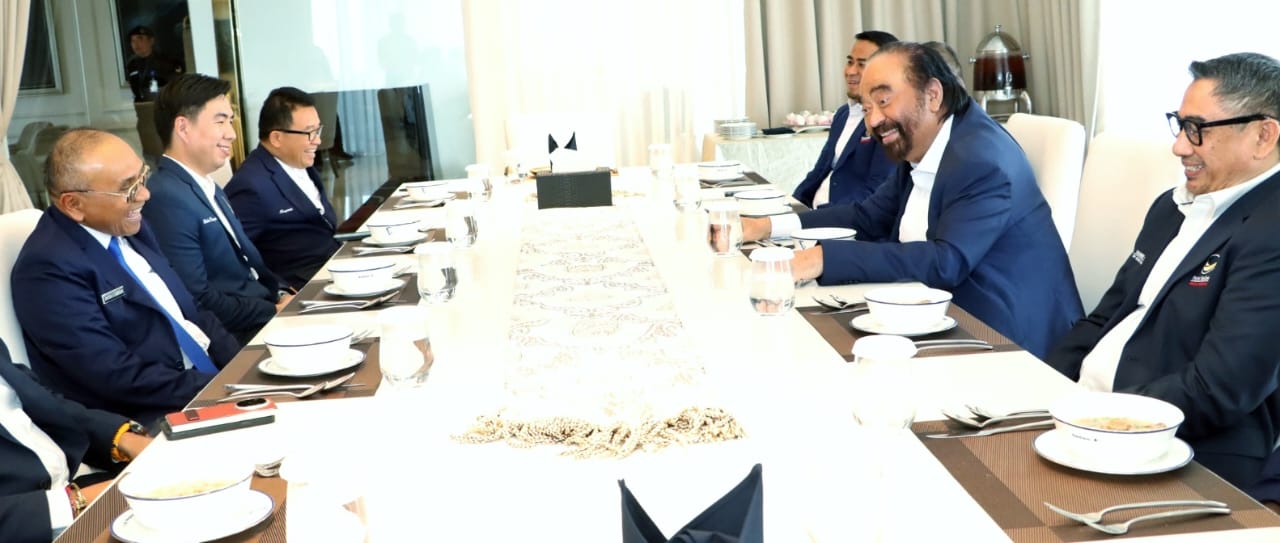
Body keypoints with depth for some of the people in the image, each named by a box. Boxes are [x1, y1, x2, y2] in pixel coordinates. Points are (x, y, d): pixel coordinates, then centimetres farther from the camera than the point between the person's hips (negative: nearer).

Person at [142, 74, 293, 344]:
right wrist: (276, 311, -16)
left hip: (263, 308, 9)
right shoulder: (168, 199, -17)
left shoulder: (209, 188, 14)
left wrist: (282, 295, 1)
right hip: (236, 336, -9)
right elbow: (197, 302, -21)